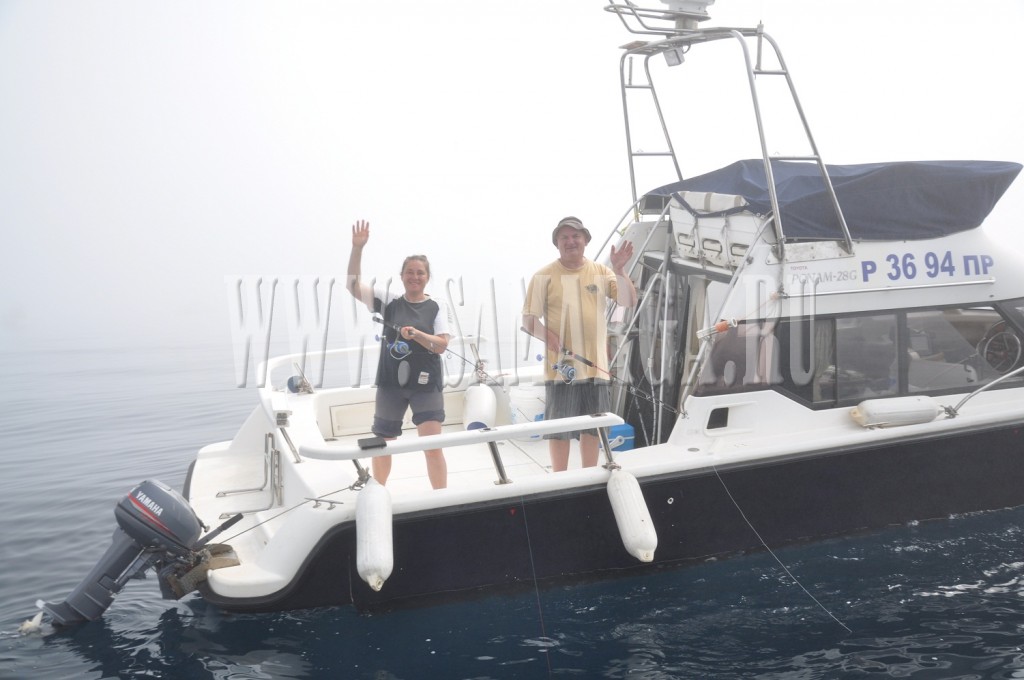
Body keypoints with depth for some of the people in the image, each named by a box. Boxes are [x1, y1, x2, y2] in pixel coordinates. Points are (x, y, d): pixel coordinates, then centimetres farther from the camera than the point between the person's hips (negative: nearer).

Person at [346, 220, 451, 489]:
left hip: (425, 385, -2)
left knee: (433, 445, -7)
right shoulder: (390, 301, 1)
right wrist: (357, 248, -15)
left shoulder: (437, 307, -2)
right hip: (390, 382, 2)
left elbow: (442, 345, -9)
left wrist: (417, 334, -26)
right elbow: (353, 286, -5)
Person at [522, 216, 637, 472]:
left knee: (593, 427, 13)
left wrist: (619, 270, -16)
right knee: (559, 428, 2)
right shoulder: (544, 276, -2)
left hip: (595, 365, 3)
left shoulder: (601, 272, 7)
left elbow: (629, 301, -2)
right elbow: (528, 320, -3)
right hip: (560, 365, -3)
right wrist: (549, 337, -21)